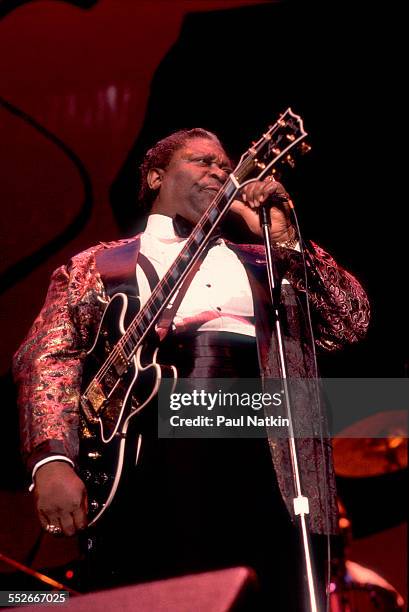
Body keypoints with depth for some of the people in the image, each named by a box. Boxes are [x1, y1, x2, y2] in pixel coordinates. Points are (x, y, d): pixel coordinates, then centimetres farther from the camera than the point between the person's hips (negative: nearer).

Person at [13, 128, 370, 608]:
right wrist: (52, 460, -11)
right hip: (145, 460, -2)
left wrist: (285, 239, 4)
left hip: (262, 462, 2)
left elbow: (350, 322, 14)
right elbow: (47, 354, 6)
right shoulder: (97, 264, 20)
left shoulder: (264, 264, 27)